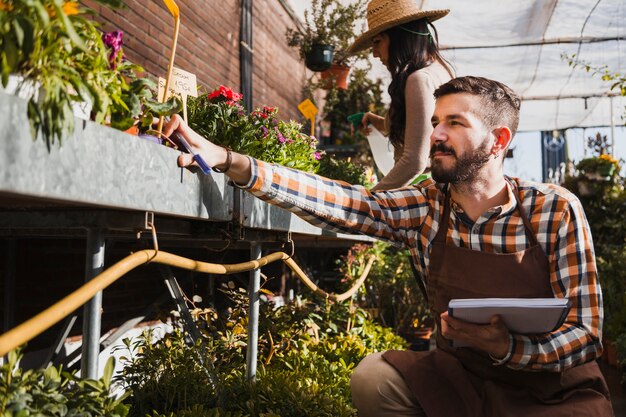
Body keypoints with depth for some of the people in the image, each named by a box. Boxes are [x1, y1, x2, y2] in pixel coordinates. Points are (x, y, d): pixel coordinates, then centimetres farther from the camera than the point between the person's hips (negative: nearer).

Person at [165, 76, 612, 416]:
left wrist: (508, 347, -35)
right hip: (463, 375, 3)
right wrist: (228, 161, -29)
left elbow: (586, 333, -15)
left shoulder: (555, 210, -16)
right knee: (374, 376, -17)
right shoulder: (425, 206, -6)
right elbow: (336, 202, -18)